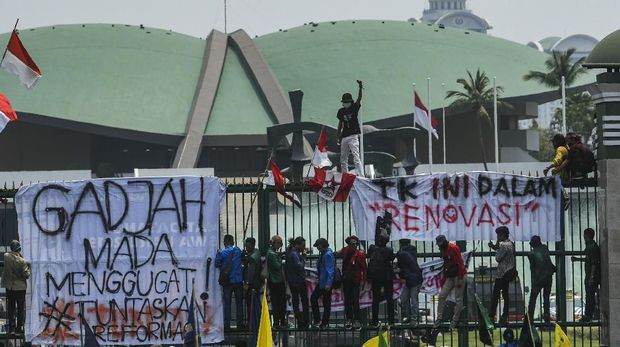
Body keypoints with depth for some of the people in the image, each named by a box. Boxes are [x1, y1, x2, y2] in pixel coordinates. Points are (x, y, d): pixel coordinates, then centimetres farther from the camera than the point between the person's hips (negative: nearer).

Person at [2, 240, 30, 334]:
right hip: (20, 287, -3)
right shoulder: (22, 261, -19)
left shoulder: (6, 256, -10)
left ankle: (12, 328, 13)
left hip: (9, 287, 3)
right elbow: (26, 275, -15)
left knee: (11, 308, 12)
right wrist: (28, 268, 1)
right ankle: (19, 328, 8)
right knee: (20, 309, 8)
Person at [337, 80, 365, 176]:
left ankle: (361, 176, -22)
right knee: (343, 158, 10)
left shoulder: (354, 108, 0)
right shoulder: (341, 111, 10)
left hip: (353, 136, -6)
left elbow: (359, 99, -15)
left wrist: (360, 88, -28)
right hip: (344, 137, 6)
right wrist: (338, 137, 15)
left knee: (356, 157, -16)